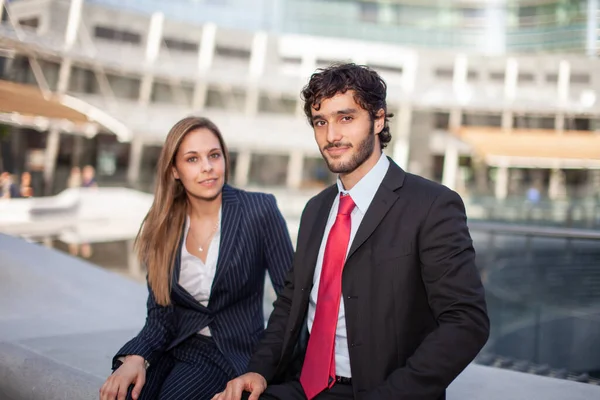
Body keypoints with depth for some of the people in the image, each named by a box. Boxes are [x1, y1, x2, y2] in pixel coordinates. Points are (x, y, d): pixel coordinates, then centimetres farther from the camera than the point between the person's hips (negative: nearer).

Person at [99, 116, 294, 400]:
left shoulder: (259, 210, -12)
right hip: (171, 345, 3)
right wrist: (135, 357, -17)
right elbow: (160, 314, 1)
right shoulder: (163, 224, -1)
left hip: (229, 350, -2)